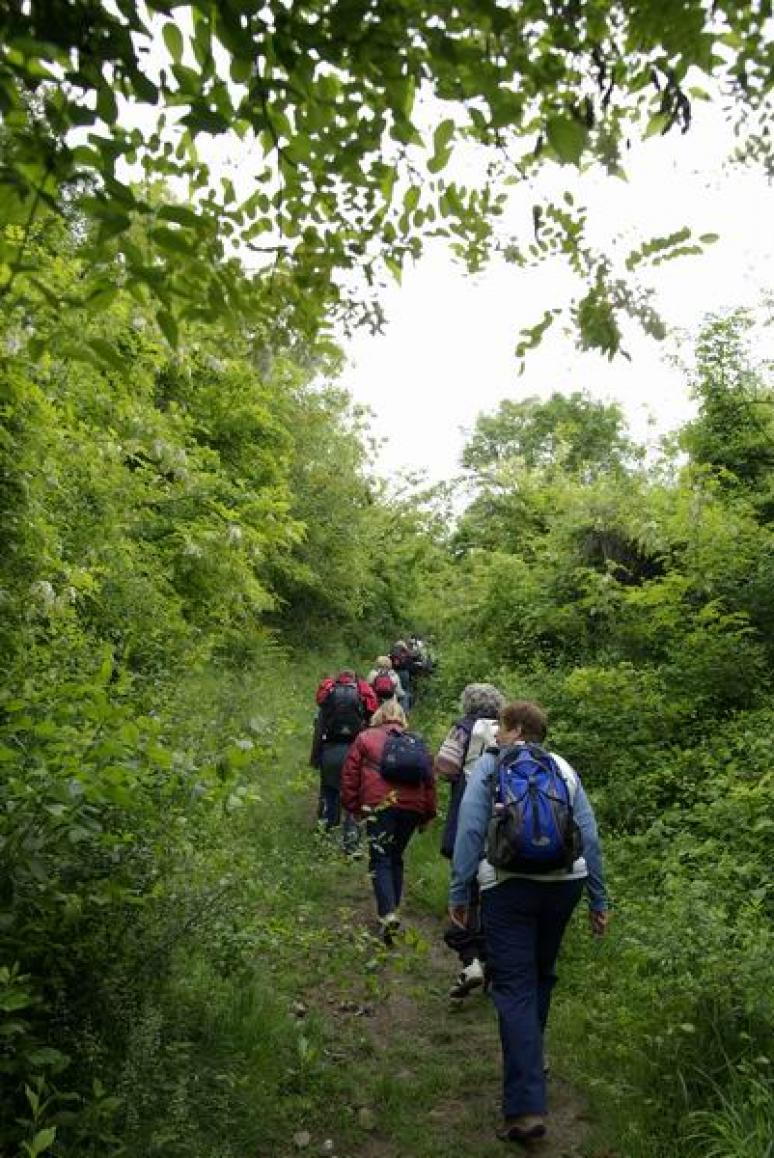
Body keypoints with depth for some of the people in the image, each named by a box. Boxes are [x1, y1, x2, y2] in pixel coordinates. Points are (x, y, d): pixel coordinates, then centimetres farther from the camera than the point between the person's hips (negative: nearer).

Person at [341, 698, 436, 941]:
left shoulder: (366, 738, 10)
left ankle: (388, 914, -17)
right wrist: (427, 814, 20)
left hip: (380, 805, -4)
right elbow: (429, 780, 15)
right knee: (396, 857, 20)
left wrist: (353, 806, 12)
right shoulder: (416, 742, 19)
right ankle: (392, 909, 24)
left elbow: (350, 775, 5)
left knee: (380, 860, -1)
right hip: (413, 808, 4)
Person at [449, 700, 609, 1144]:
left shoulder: (489, 766, 1)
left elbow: (470, 831, -6)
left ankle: (527, 1107, -6)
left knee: (515, 988, 0)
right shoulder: (564, 767, 10)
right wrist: (599, 899, 12)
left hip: (508, 884, -4)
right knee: (542, 975, 24)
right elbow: (589, 836, 6)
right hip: (564, 883, 4)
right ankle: (531, 1058, 41)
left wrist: (459, 893, -2)